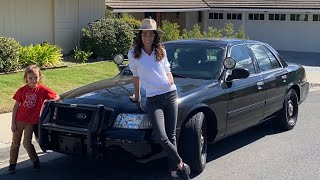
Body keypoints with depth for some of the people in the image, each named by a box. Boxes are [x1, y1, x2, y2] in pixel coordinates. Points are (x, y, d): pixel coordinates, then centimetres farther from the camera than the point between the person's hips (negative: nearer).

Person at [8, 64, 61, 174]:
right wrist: (13, 123, -3)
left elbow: (57, 97, -1)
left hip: (31, 122, -2)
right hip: (19, 120, 2)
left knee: (27, 143, -4)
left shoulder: (42, 89, -7)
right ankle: (12, 165, 19)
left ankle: (35, 161, 17)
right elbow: (16, 106, 0)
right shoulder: (22, 90, -5)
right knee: (15, 143, 8)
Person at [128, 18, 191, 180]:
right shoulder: (134, 54, 1)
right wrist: (136, 95, 20)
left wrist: (170, 78, 2)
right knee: (162, 138, -14)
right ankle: (181, 165, 3)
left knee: (171, 136, 2)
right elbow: (136, 76, 13)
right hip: (153, 99, -2)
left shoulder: (161, 51, 8)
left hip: (170, 95, 2)